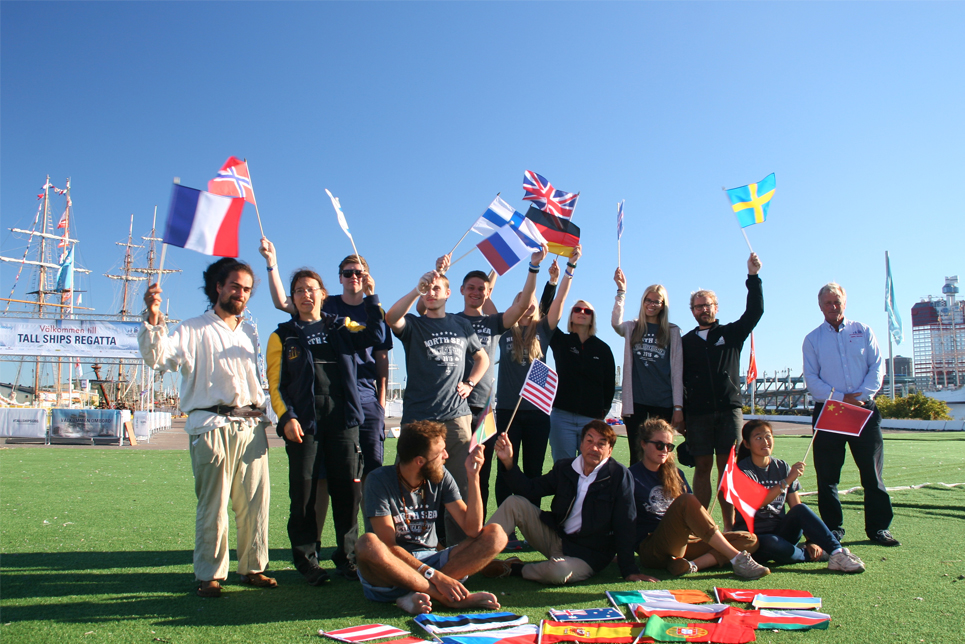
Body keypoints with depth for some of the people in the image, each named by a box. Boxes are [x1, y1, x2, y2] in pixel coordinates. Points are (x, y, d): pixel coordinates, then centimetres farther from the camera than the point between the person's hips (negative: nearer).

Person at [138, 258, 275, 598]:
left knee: (255, 502, 7)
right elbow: (158, 357, -13)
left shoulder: (249, 333, 21)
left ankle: (253, 567, 18)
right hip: (213, 426, -5)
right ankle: (209, 575, 9)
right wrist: (153, 319, -27)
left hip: (251, 425, 5)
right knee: (213, 505, -2)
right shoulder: (194, 330, 2)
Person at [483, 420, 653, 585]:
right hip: (554, 537, 4)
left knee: (558, 572, -36)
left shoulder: (620, 476, -11)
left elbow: (624, 526, -11)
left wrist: (629, 571, -12)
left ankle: (513, 568, -8)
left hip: (587, 554, -4)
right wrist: (508, 461, -14)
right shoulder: (564, 468, 3)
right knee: (515, 503, -12)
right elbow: (529, 490, 0)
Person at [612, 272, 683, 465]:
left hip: (663, 403, 0)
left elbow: (677, 370, 4)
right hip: (636, 402, 0)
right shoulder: (632, 328, 9)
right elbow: (616, 323, -15)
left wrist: (678, 407, -1)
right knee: (636, 456, 2)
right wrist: (621, 291, -23)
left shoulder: (672, 331, 7)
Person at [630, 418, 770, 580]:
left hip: (682, 541, 7)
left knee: (749, 540, -4)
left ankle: (690, 565, -25)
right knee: (686, 500, -31)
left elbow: (692, 512, 17)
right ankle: (738, 559, -27)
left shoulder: (675, 474, 16)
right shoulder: (632, 476, -2)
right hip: (652, 548, -7)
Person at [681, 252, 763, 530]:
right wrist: (679, 414, 3)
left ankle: (730, 526, 4)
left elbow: (755, 311, -1)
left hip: (729, 410, 0)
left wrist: (753, 276, -9)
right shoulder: (686, 341, 13)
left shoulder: (732, 333, 13)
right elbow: (679, 380, 10)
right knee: (702, 467, 1)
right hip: (697, 413, 0)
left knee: (727, 468, -1)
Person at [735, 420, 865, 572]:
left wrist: (811, 540, -7)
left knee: (801, 510, -25)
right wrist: (787, 480, -29)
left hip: (781, 533, 4)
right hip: (755, 539, -4)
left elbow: (796, 506, 5)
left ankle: (837, 552, -26)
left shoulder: (782, 467, 8)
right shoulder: (743, 470, -7)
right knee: (771, 543, -38)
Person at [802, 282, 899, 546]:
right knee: (827, 475, 1)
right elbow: (811, 379, 0)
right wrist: (840, 398, -12)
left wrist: (863, 394, -12)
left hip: (864, 409, 1)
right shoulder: (812, 339, 7)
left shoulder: (863, 331, 10)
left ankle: (879, 527, 14)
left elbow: (877, 366, 3)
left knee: (872, 471, 4)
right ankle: (833, 528, 11)